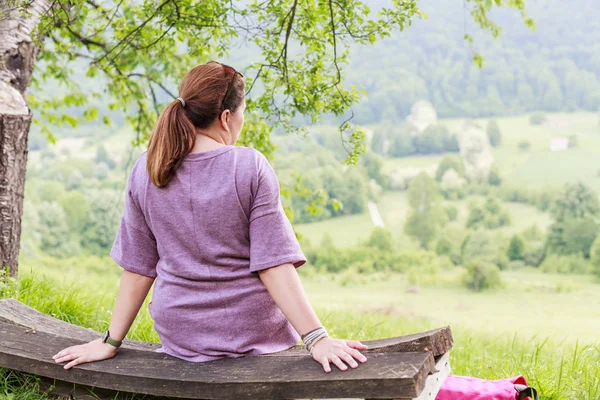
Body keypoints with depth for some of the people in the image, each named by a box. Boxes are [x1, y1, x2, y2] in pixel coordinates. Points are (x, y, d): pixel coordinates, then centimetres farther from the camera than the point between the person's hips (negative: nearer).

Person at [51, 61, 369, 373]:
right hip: (255, 334, -3)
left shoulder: (145, 171, -4)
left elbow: (137, 267, 0)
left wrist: (111, 342, 8)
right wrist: (317, 338, -15)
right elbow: (273, 265, -17)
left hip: (180, 336, 3)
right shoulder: (251, 168, -13)